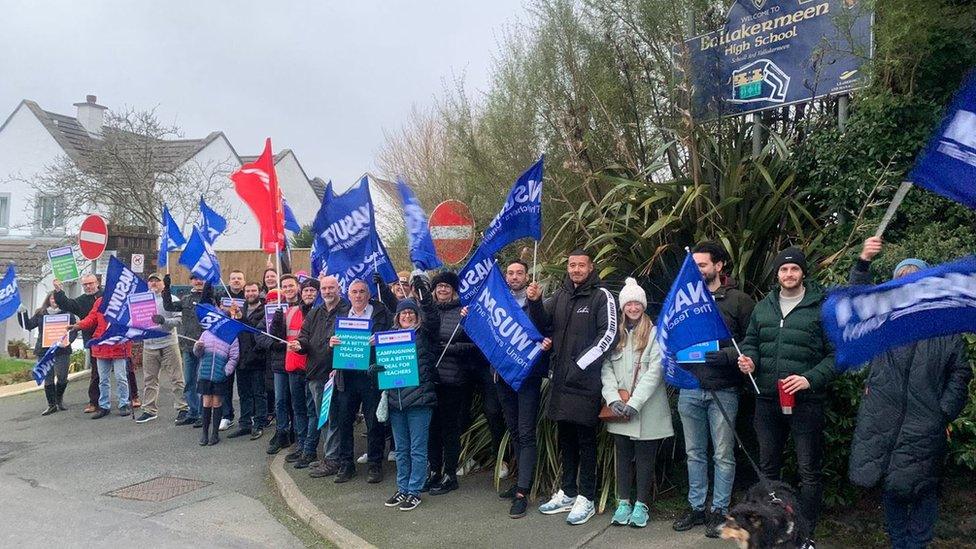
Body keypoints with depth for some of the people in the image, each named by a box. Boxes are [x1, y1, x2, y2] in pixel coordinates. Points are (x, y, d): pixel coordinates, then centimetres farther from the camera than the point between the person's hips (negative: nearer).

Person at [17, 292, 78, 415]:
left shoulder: (67, 313, 1)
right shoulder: (40, 313, 11)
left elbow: (74, 330, -3)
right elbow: (28, 325, 11)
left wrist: (68, 341, -20)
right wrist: (22, 313, -1)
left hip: (61, 350, -2)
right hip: (44, 350, 2)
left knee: (62, 377, -1)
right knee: (48, 378, 4)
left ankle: (59, 400, 25)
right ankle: (51, 405, 12)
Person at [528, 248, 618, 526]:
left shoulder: (601, 296, -5)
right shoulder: (560, 295, 13)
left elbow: (608, 334, -12)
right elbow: (543, 325, 11)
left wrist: (581, 364, -14)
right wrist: (534, 302, -8)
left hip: (586, 380, -6)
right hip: (561, 379, 6)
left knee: (585, 439, 1)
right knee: (565, 438, 14)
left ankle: (586, 498, 10)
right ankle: (567, 492, 25)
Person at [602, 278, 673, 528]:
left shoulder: (655, 333, -3)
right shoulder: (615, 334, 8)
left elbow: (655, 372, -11)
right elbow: (606, 368, 3)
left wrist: (634, 403, -16)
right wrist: (613, 398, -11)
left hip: (647, 410, -3)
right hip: (619, 410, 3)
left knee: (645, 457, 5)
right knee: (623, 455, 10)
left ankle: (641, 504, 15)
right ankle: (624, 502, 20)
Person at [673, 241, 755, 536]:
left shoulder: (738, 300, -1)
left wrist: (727, 355, -19)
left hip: (723, 391, -4)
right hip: (689, 389, 4)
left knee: (723, 455, 5)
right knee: (694, 453, 13)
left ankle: (719, 510, 18)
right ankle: (696, 506, 25)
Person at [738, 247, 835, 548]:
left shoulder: (822, 308, -5)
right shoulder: (763, 307, 10)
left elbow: (836, 353, -6)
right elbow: (751, 342, 18)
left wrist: (811, 378, -19)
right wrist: (750, 360, -4)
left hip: (805, 401, -4)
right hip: (767, 400, 5)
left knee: (809, 471, 4)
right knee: (768, 467, 16)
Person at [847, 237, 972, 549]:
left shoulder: (945, 326, 5)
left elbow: (960, 372, 8)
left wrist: (945, 411, -2)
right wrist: (864, 263, -24)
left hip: (924, 426, -2)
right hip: (883, 423, 2)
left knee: (921, 490, 3)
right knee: (890, 487, 12)